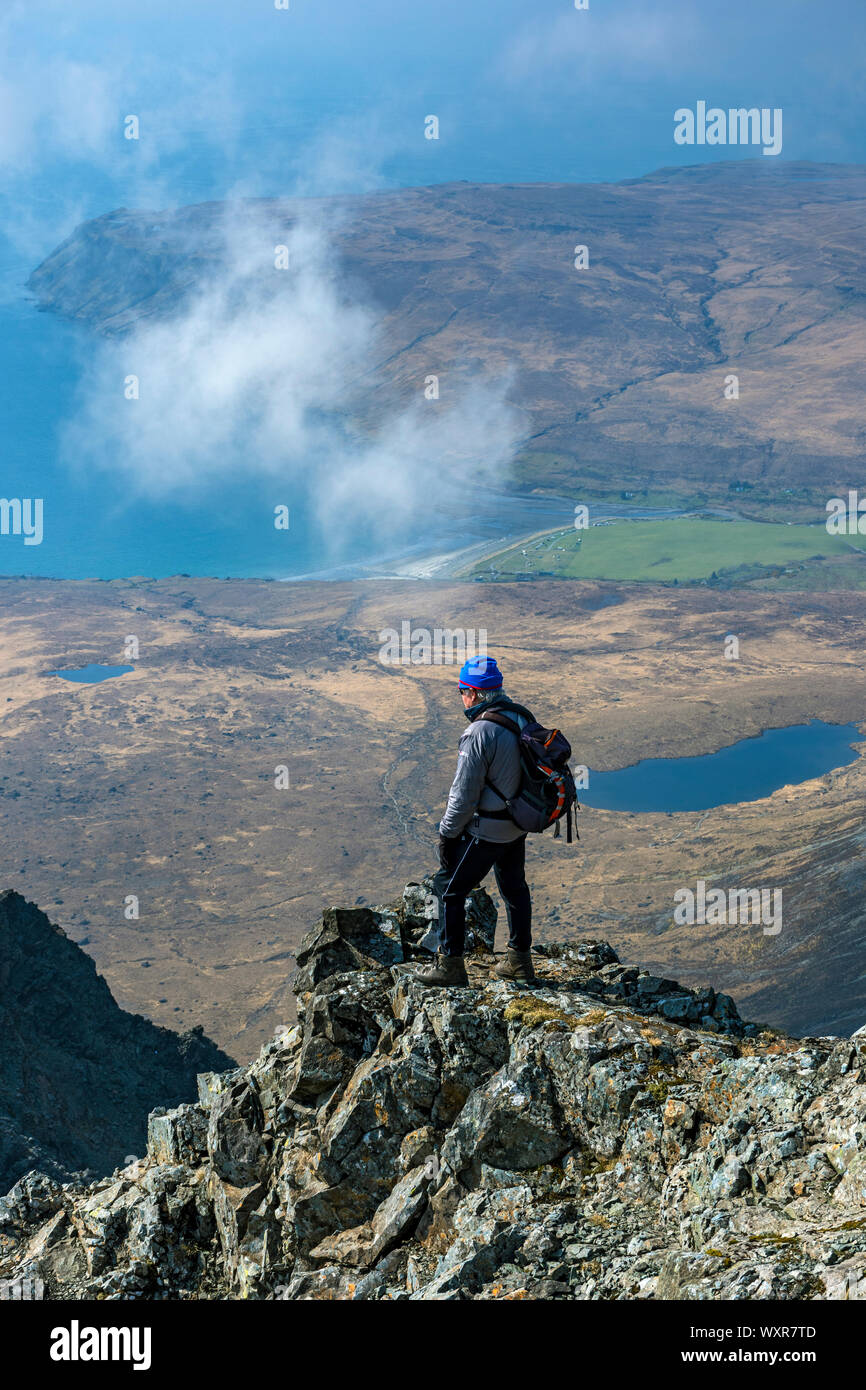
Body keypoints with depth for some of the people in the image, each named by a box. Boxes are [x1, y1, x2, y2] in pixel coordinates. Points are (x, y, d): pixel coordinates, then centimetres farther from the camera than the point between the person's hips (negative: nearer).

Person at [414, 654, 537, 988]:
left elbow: (464, 795, -22)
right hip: (519, 825, 8)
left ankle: (450, 965, 13)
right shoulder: (522, 717, 0)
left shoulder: (480, 733, -26)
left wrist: (447, 834, -10)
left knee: (449, 887, 7)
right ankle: (520, 962, 32)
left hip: (486, 831, -8)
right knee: (514, 887, 21)